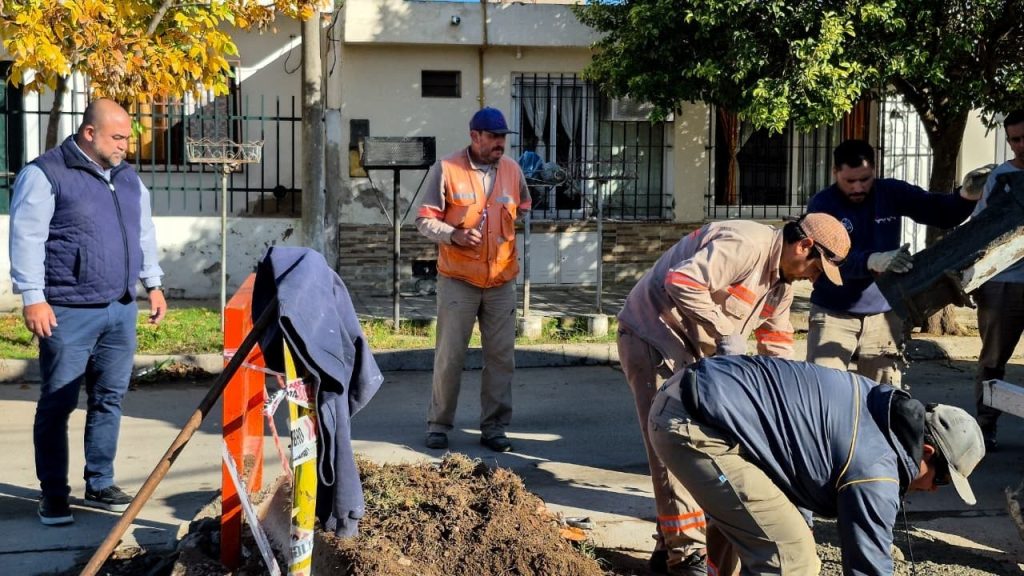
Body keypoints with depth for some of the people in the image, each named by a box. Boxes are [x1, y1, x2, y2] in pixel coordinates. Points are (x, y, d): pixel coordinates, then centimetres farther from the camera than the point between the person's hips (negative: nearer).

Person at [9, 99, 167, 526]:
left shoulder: (128, 177, 15)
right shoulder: (45, 174, -8)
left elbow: (144, 234, 23)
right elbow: (26, 238, -12)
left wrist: (152, 284, 18)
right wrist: (33, 297, -17)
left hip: (120, 310, 7)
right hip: (69, 313, -6)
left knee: (109, 399, 10)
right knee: (57, 404, -1)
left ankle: (99, 485, 21)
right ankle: (53, 494, 9)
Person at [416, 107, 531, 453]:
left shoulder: (512, 170, 7)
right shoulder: (446, 169, -5)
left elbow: (523, 211, 23)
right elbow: (425, 221, -5)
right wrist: (454, 235, -20)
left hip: (502, 281, 4)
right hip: (458, 279, -3)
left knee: (501, 357, 5)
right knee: (449, 356, 1)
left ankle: (494, 427, 15)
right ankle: (438, 425, 14)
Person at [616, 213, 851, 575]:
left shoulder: (782, 284, 11)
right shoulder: (746, 244, -22)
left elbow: (777, 346, 17)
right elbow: (682, 281, -33)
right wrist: (726, 333, -26)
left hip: (695, 351, 10)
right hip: (654, 337, -10)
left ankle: (671, 544, 23)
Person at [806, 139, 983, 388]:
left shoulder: (892, 193, 0)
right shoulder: (822, 205, -11)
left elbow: (942, 213, -1)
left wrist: (967, 197, -23)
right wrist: (874, 261, -43)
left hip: (883, 315, 3)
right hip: (833, 315, -3)